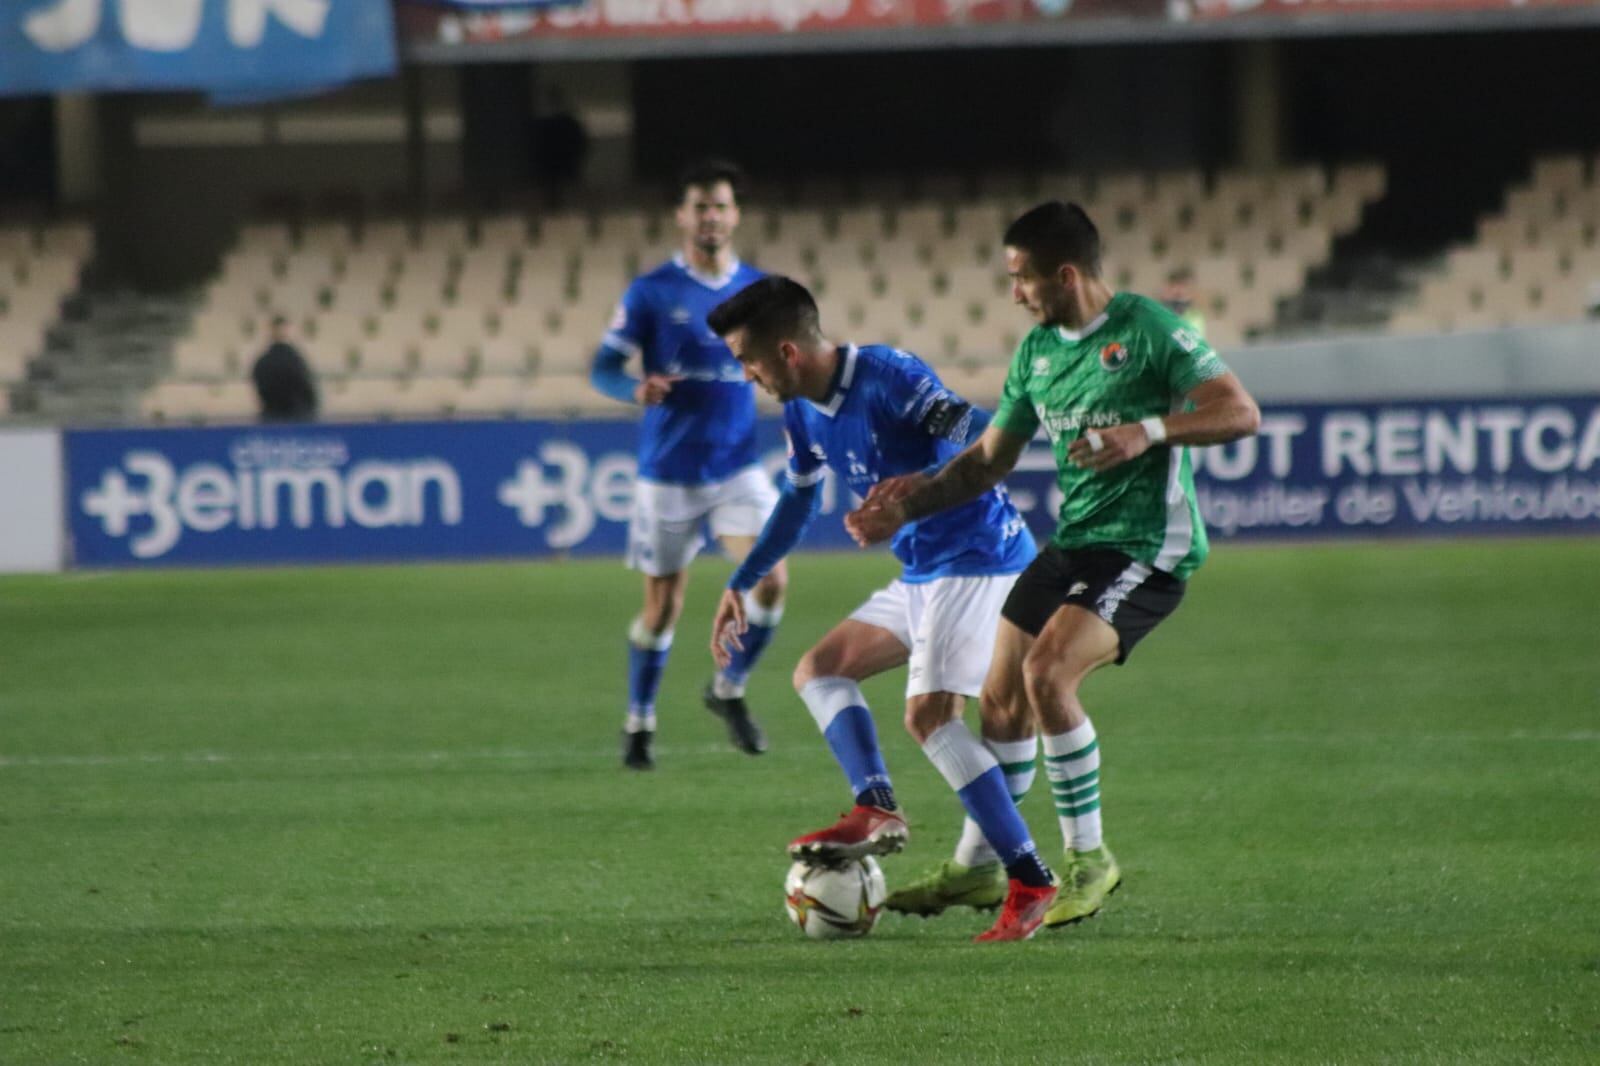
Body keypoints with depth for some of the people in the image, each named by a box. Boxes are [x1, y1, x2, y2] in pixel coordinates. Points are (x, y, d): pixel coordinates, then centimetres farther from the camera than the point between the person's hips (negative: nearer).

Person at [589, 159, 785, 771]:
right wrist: (637, 389, -26)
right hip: (668, 472, -2)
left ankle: (730, 690, 7)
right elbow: (604, 368, -5)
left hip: (737, 467, 2)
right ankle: (639, 725, 22)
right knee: (662, 607, 3)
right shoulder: (651, 293, -4)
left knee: (771, 579, -17)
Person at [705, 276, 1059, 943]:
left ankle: (1031, 884, -15)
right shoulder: (803, 414, 9)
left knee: (928, 716, -18)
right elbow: (797, 503, 27)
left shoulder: (885, 377, -19)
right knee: (818, 672, 9)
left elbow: (972, 429, -29)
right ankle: (875, 809, -10)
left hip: (978, 557, -10)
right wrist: (739, 586, 29)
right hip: (921, 574, 10)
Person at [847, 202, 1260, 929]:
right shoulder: (1037, 349, 11)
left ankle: (1088, 860, -13)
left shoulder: (1147, 330, -12)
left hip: (1147, 547, -8)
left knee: (1047, 673, -25)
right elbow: (990, 459, 19)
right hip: (1072, 541, 8)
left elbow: (1240, 413, -16)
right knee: (1001, 700, 10)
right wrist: (913, 502, 5)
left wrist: (1148, 431, -28)